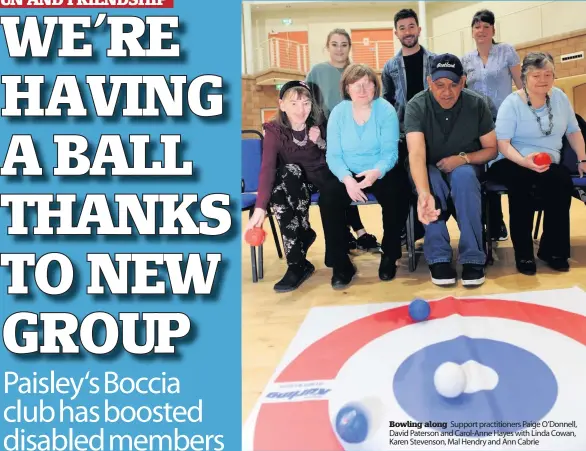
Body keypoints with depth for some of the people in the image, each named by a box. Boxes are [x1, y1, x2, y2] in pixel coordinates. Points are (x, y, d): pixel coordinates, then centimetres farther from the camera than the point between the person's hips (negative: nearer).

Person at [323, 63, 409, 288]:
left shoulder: (386, 110, -8)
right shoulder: (338, 112, -2)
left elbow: (390, 152, -15)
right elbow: (333, 155, -8)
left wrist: (376, 172, -37)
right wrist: (347, 179, -28)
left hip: (381, 173, -1)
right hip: (348, 174, 2)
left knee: (396, 197, -30)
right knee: (328, 197, -27)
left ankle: (389, 257, -4)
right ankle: (341, 263, -13)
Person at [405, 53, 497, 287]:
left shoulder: (477, 104, -13)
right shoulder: (416, 106, -20)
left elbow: (491, 149, -3)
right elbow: (416, 154, -35)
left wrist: (463, 158, -24)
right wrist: (424, 194, -53)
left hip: (466, 168, 1)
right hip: (431, 170, -1)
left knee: (463, 176, -35)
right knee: (432, 181, -36)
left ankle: (473, 257, -29)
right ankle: (438, 257, -27)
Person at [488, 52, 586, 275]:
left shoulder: (559, 97, 10)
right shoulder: (511, 103, -5)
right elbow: (502, 143, -12)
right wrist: (524, 161, -28)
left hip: (549, 165, 4)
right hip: (511, 163, -4)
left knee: (562, 181, -32)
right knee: (522, 183, -39)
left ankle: (553, 249, -15)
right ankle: (523, 253, -23)